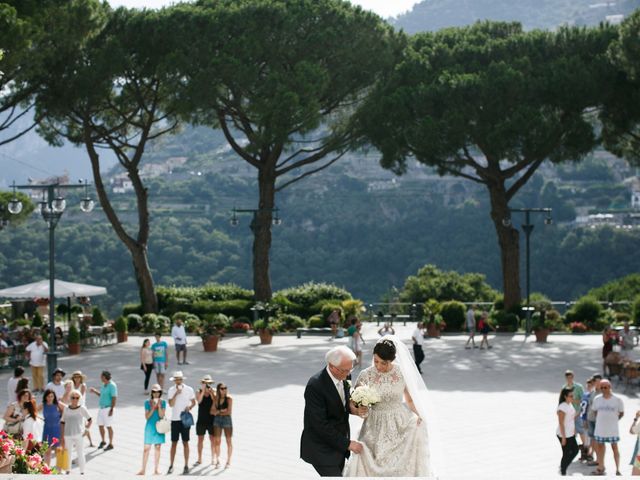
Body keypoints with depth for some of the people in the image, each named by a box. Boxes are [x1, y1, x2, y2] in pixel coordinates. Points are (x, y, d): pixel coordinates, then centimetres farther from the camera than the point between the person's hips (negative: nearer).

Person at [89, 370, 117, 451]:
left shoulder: (112, 385, -16)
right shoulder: (104, 385, 10)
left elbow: (114, 398, -18)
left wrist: (112, 409, -22)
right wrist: (95, 391, 8)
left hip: (107, 408, -8)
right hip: (101, 408, 8)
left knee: (109, 426, -2)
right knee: (100, 425, 14)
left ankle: (111, 444, 6)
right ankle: (102, 441, 31)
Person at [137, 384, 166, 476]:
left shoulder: (163, 402, 1)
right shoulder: (147, 402, -1)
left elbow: (161, 415, -8)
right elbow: (147, 416, -5)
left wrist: (159, 406, -18)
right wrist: (153, 408, -17)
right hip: (150, 427, -1)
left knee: (157, 448, 5)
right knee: (146, 448, -2)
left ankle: (156, 470, 13)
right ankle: (143, 470, 3)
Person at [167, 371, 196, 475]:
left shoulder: (189, 390, 0)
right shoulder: (171, 390, 1)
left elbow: (193, 402, 8)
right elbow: (171, 404, -9)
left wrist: (189, 407, -12)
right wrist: (176, 394, -18)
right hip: (175, 419, 1)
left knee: (185, 442, 3)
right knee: (174, 443, 3)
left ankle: (186, 465, 8)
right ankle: (171, 465, 9)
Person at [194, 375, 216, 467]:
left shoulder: (213, 392, 0)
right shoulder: (199, 392, 0)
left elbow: (215, 401, -15)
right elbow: (199, 400, -17)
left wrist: (210, 392, -20)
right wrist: (203, 390, -22)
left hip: (211, 419, -1)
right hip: (201, 419, 1)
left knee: (213, 439, 1)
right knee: (200, 439, 7)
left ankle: (213, 458, 11)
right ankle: (199, 459, 15)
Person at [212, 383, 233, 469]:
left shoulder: (229, 399, -4)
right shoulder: (216, 399, 6)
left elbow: (229, 412, -10)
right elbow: (212, 411, 2)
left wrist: (218, 412, -5)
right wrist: (221, 411, -11)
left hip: (227, 420, -3)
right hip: (217, 420, 3)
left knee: (228, 441, 1)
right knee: (217, 441, 0)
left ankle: (228, 461, 7)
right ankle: (217, 461, 4)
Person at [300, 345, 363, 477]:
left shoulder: (343, 377, -1)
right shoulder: (315, 386, -25)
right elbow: (320, 425, -24)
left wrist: (353, 408, -8)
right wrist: (347, 443, -20)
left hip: (339, 445, 8)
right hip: (321, 449, -8)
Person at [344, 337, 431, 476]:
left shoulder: (403, 373, -7)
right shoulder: (366, 375, -9)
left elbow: (410, 399, 5)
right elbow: (352, 402, -3)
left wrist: (419, 415, -14)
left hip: (400, 425, 0)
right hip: (375, 428, 0)